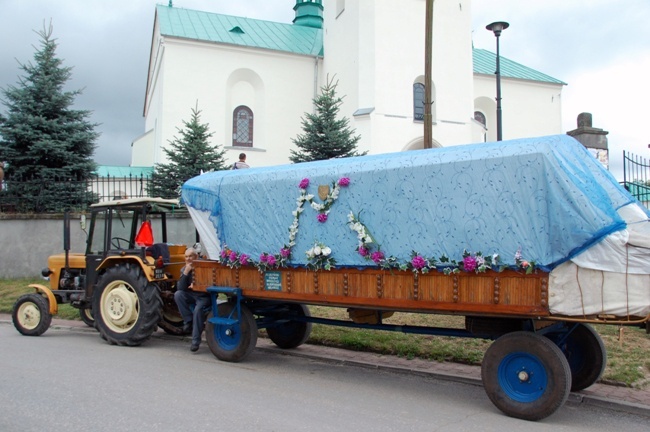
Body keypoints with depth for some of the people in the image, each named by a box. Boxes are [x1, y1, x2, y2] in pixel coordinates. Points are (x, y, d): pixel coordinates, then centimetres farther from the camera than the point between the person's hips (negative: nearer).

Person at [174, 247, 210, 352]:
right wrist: (186, 273, -17)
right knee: (178, 294, -23)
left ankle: (195, 341, -21)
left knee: (197, 310, -32)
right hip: (191, 296, 5)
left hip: (204, 296, -5)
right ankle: (188, 321, -16)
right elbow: (180, 288, -6)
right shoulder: (184, 269, 6)